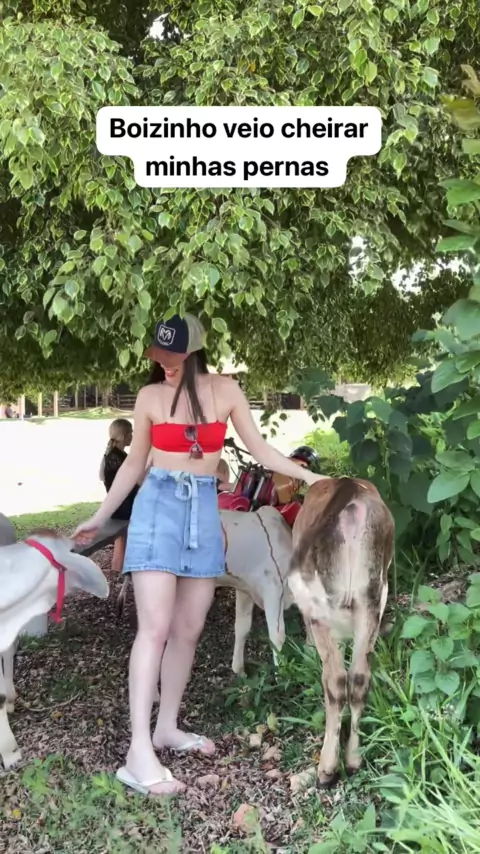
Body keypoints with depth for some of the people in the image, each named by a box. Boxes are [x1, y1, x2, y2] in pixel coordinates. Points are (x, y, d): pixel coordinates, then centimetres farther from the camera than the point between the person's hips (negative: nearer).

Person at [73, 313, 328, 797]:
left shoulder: (225, 390, 3)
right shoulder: (150, 397, 0)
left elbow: (259, 450, 7)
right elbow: (135, 463, 9)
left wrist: (307, 475, 0)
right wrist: (100, 516, 12)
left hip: (204, 508, 3)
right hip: (158, 504, -3)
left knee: (189, 629, 6)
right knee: (155, 627, -12)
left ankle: (167, 728, 20)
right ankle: (139, 752, -11)